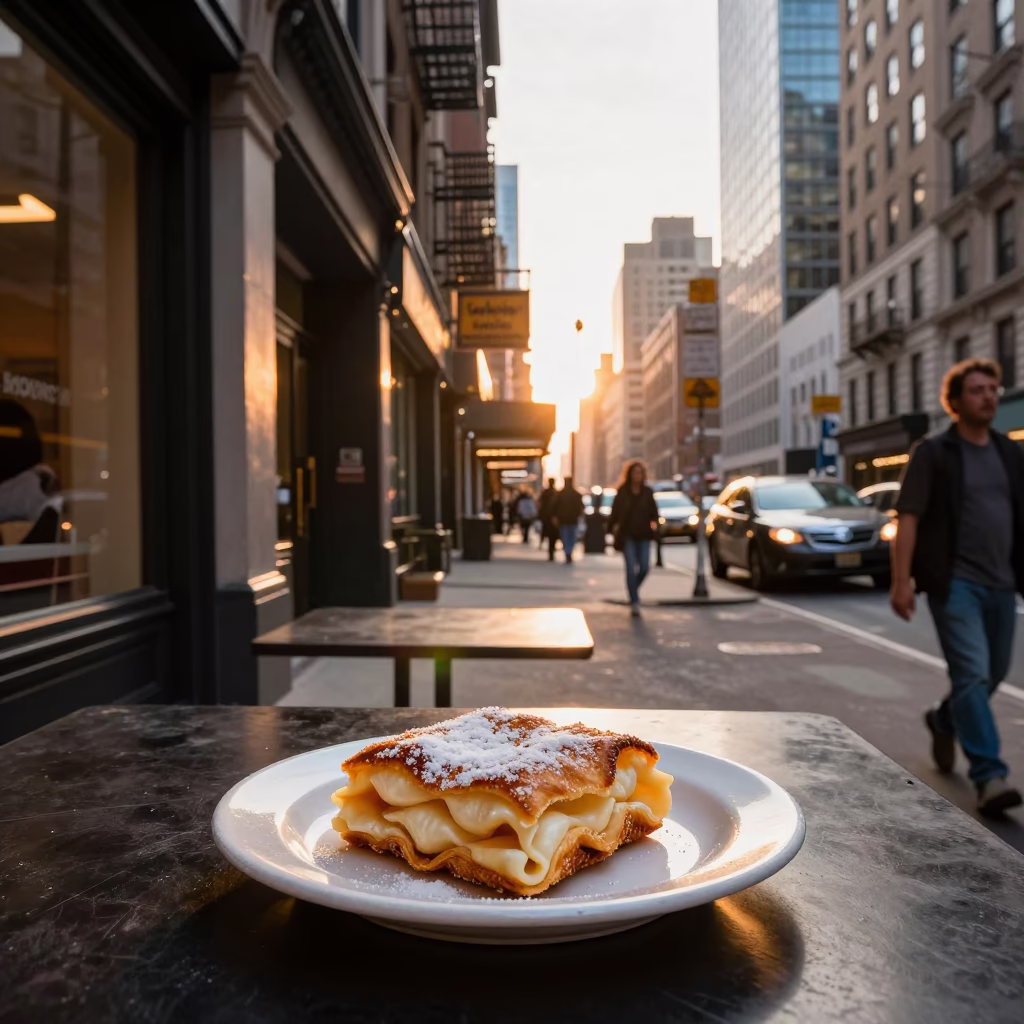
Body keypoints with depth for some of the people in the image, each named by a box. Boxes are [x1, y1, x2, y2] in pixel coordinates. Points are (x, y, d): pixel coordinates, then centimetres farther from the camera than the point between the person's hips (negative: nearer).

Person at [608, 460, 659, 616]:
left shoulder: (647, 492, 7)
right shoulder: (622, 491, 1)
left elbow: (653, 511, 10)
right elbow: (615, 510, 4)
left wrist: (654, 522, -8)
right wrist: (613, 526, -5)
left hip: (643, 535, 2)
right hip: (627, 535, -2)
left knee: (644, 567, -4)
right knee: (631, 568, -8)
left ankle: (633, 589, 27)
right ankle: (634, 602, -3)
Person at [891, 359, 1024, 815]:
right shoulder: (933, 453, -3)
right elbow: (908, 518, -8)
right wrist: (901, 581, -15)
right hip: (955, 581, -6)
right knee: (972, 673, -11)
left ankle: (944, 719, 42)